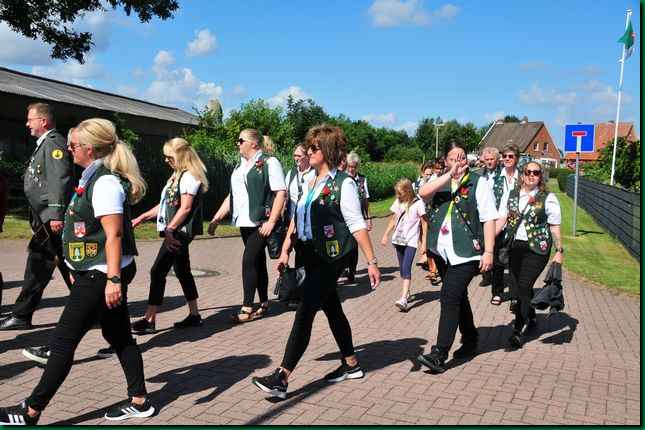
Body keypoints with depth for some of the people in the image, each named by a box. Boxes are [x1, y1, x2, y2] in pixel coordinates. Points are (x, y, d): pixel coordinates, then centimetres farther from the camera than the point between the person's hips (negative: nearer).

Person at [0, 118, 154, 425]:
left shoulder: (106, 182, -17)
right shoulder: (95, 177, 13)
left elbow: (114, 234, -23)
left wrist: (113, 279, -26)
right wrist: (81, 268, 23)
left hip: (102, 275, -10)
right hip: (96, 272, 10)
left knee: (63, 340, -1)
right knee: (119, 335, 13)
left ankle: (31, 412, 11)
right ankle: (139, 401, 21)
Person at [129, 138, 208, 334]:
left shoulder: (189, 176, -13)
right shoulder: (177, 176, 17)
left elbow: (185, 208, -19)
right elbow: (166, 204, 20)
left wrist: (169, 229, -20)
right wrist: (142, 217, 18)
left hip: (180, 232, -10)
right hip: (177, 232, 10)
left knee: (158, 271, -9)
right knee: (182, 271, 13)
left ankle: (149, 320, -3)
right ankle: (194, 315, 21)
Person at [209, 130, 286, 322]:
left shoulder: (269, 163, -7)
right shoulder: (240, 166, 17)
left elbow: (281, 193, -13)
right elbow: (232, 196, 20)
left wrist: (271, 221, -18)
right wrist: (216, 219, 15)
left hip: (260, 223, -7)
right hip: (244, 222, 7)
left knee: (249, 261, -10)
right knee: (258, 262, 13)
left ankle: (247, 308, -4)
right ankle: (264, 303, 22)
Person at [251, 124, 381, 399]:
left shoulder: (343, 183, -10)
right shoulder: (310, 183, 12)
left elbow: (357, 225, -14)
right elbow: (296, 219, 15)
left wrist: (371, 262, -16)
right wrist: (285, 251, 10)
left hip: (331, 256, -8)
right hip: (310, 254, 8)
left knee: (305, 311, -11)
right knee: (332, 308, 16)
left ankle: (282, 378, -9)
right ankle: (351, 365, 32)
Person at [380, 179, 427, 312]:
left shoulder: (418, 203, -8)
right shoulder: (398, 202, 8)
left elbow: (424, 223, -5)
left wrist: (424, 241, -7)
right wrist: (385, 235, 11)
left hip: (411, 241, -6)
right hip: (398, 239, 6)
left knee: (406, 268, -16)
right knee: (402, 268, 12)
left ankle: (403, 299, -23)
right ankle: (407, 292, 28)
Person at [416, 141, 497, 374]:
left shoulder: (478, 182, -2)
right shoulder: (440, 182, 10)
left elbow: (489, 219, -7)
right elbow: (422, 192, -12)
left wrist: (488, 252, -13)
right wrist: (450, 174, -16)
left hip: (466, 252, -6)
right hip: (443, 252, 6)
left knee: (449, 297, -13)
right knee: (458, 297, 17)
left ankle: (439, 354, -11)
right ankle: (470, 341, 34)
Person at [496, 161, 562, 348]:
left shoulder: (548, 198, -2)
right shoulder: (511, 195, 8)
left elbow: (555, 227, 0)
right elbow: (501, 220, 3)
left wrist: (559, 251, -2)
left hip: (536, 248, -4)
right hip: (514, 247, 4)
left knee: (524, 286, -11)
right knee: (518, 286, 10)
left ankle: (519, 329, -2)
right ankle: (530, 319, 33)